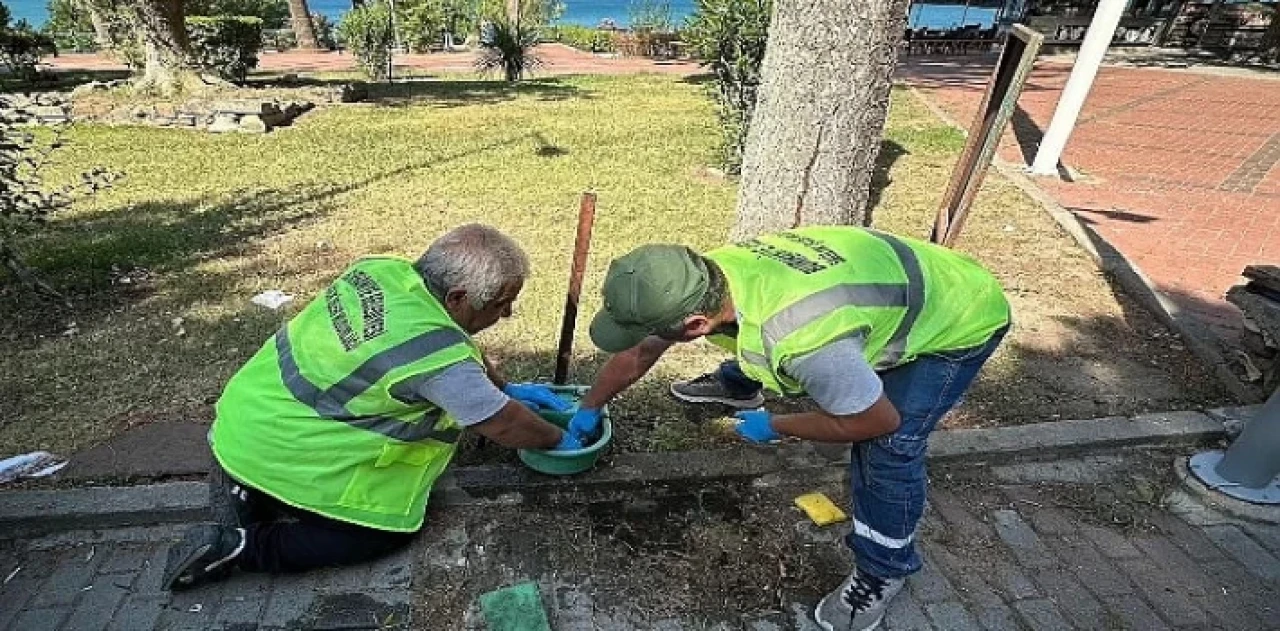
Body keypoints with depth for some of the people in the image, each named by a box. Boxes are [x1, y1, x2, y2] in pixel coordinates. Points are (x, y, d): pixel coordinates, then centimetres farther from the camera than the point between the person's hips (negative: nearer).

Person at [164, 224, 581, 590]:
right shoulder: (437, 353, -30)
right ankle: (238, 545, 1)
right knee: (388, 533, 3)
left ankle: (246, 484, 16)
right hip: (275, 452, -8)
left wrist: (507, 387, 14)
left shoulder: (385, 269, -7)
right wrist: (559, 439, 2)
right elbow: (503, 426, -16)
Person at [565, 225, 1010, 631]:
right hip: (895, 282, 7)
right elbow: (637, 354, -4)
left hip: (961, 318, -6)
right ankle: (738, 385, 48)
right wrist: (590, 408, 10)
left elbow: (880, 421, -28)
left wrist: (774, 427, -16)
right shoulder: (703, 276, -22)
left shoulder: (801, 340, -47)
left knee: (889, 447, -17)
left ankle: (882, 571, 9)